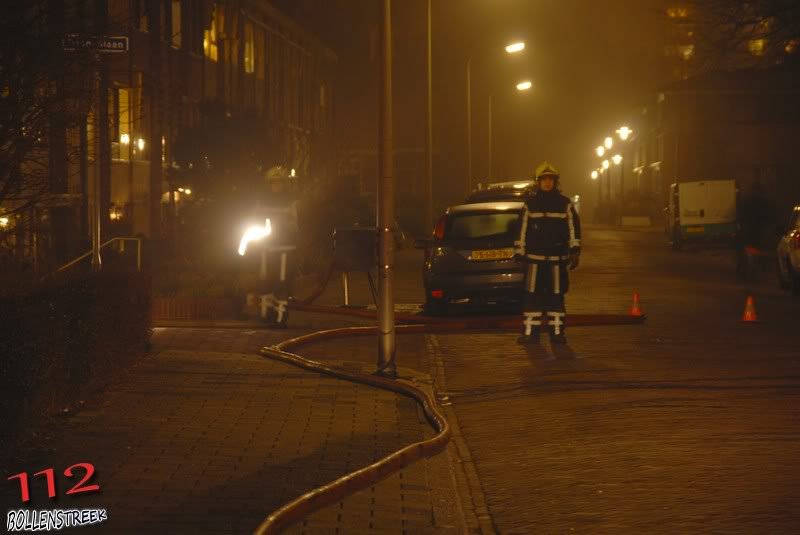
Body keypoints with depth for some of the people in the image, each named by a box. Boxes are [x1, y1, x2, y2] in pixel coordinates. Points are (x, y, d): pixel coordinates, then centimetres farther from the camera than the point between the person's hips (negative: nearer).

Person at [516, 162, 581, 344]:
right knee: (532, 296, -3)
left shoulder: (565, 204, 5)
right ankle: (530, 331, 0)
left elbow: (573, 228, 5)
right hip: (534, 259, 0)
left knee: (556, 296, 4)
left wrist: (575, 252, -1)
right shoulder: (530, 204, 6)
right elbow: (522, 230, 7)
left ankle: (557, 332, 10)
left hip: (557, 259, 0)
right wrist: (520, 252, 4)